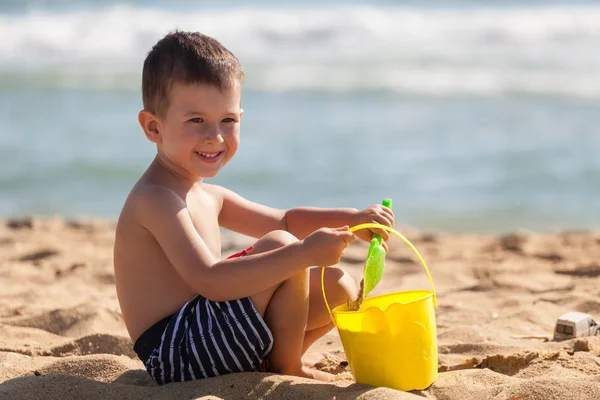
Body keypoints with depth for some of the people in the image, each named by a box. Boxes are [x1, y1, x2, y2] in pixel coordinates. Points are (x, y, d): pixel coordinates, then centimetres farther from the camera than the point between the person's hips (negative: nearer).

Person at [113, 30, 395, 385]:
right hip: (175, 352, -10)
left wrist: (352, 219, 6)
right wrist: (303, 253, -35)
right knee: (281, 247, -21)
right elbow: (209, 281, -31)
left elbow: (284, 220, 24)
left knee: (339, 288, 13)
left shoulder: (208, 197, 14)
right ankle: (287, 369, -7)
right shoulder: (157, 199, -19)